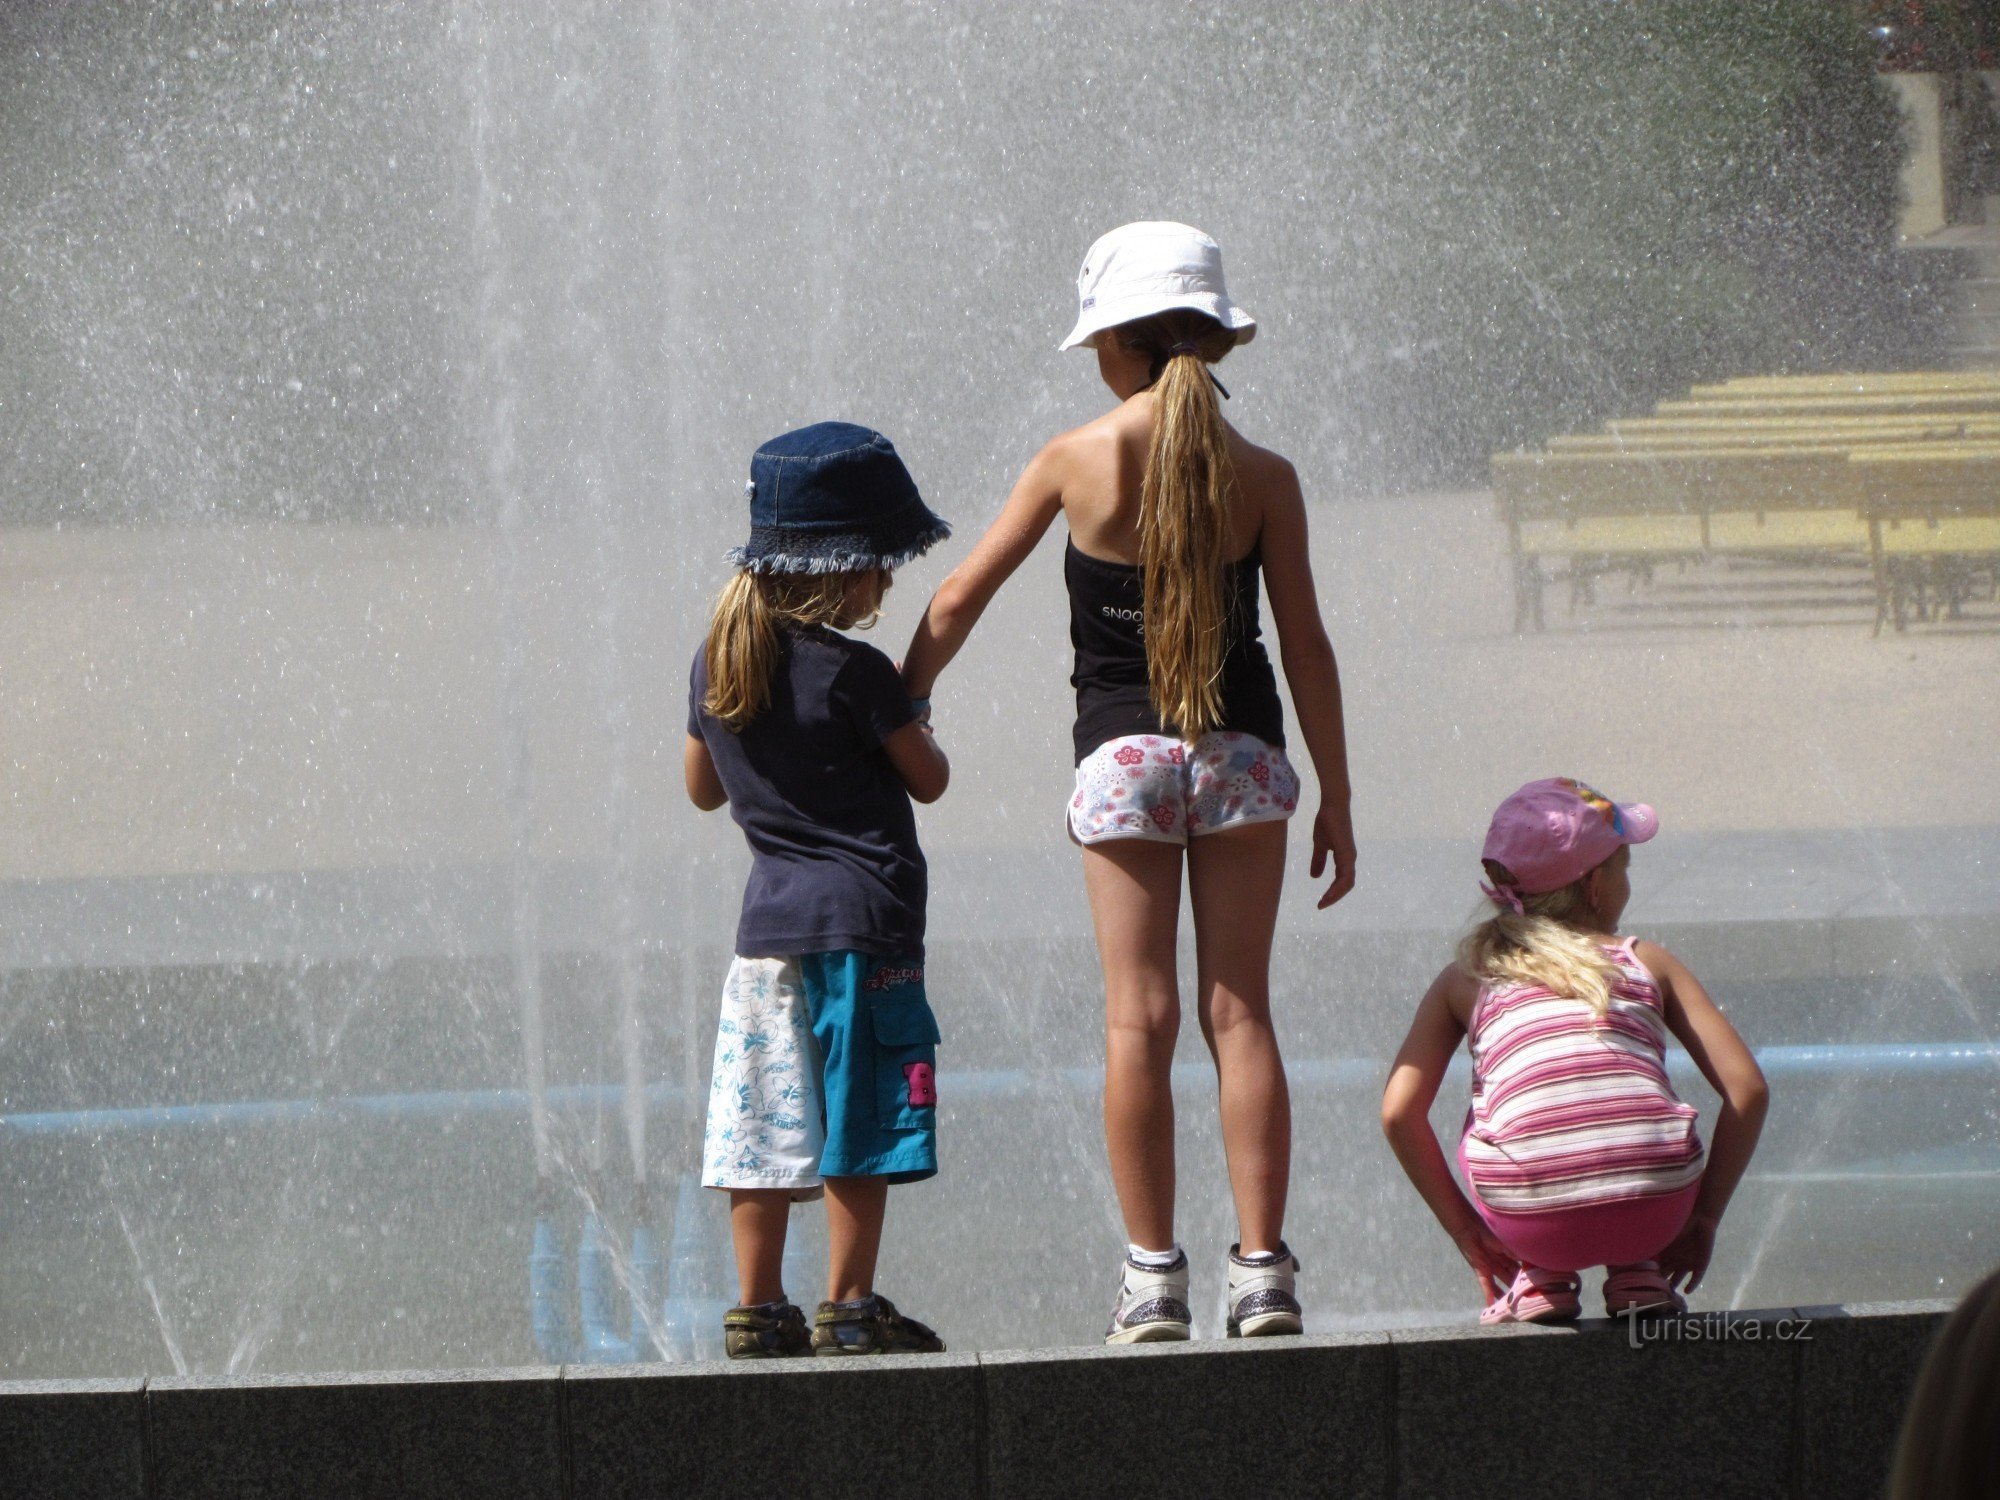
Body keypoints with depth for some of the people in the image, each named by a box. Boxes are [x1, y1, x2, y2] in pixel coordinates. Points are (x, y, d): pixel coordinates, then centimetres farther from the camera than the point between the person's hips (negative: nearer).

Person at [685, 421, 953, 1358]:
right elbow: (929, 781, -2)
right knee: (861, 1119, -2)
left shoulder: (718, 664, 6)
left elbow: (702, 788, 19)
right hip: (863, 918, -6)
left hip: (766, 919, 6)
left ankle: (758, 1307, 8)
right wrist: (910, 724, 16)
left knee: (765, 1119, 8)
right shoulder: (857, 674, -13)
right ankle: (848, 1307, -2)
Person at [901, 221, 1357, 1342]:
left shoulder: (1077, 461, -4)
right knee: (1240, 1009, 4)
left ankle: (1153, 1273, -1)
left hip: (1124, 755, -1)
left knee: (1138, 1018, 2)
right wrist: (1337, 800, 6)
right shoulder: (1262, 477, -3)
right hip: (1244, 753, 1)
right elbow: (1307, 645, -1)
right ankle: (1263, 1270, -1)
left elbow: (960, 599, 2)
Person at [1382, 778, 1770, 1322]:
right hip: (1655, 1211, 0)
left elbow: (1400, 1112, 4)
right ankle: (1636, 1273, 18)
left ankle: (1541, 1278, 18)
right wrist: (1704, 1218, 17)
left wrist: (1465, 1229, 15)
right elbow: (1747, 1089, 9)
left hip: (1533, 1216, 0)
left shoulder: (1463, 981, 16)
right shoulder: (1648, 962, 16)